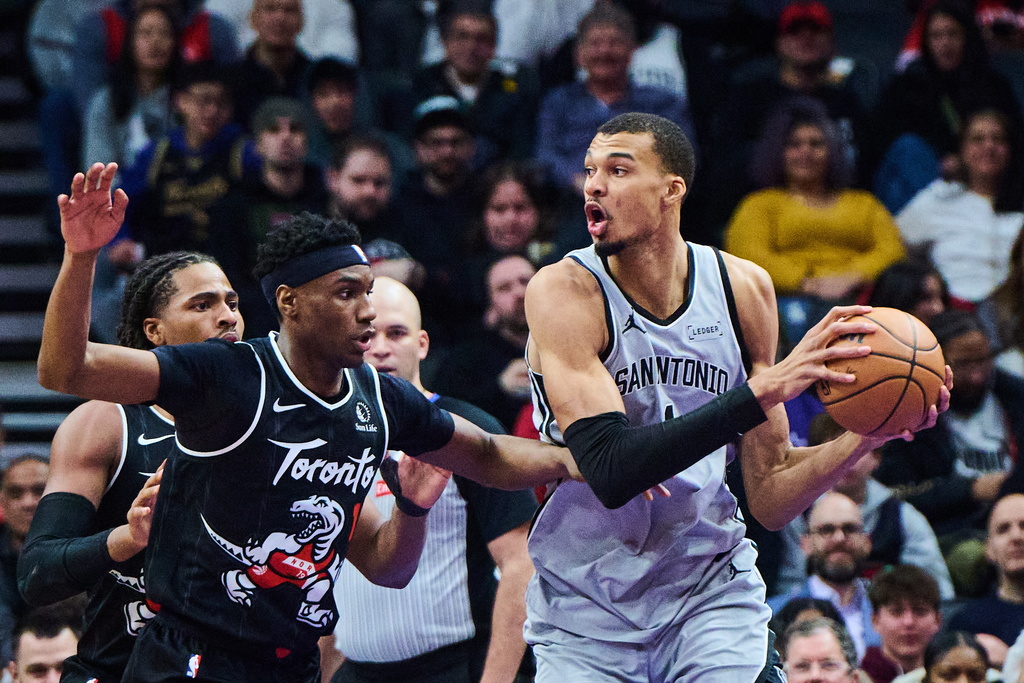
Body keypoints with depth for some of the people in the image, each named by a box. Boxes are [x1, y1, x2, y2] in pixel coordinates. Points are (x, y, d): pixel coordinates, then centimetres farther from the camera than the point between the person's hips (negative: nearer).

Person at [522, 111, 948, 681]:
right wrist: (766, 389, -32)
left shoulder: (743, 288, -2)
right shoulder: (564, 292, -14)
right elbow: (610, 472, -29)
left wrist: (865, 437, -14)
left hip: (710, 588, 2)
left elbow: (769, 499, 4)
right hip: (586, 612, -2)